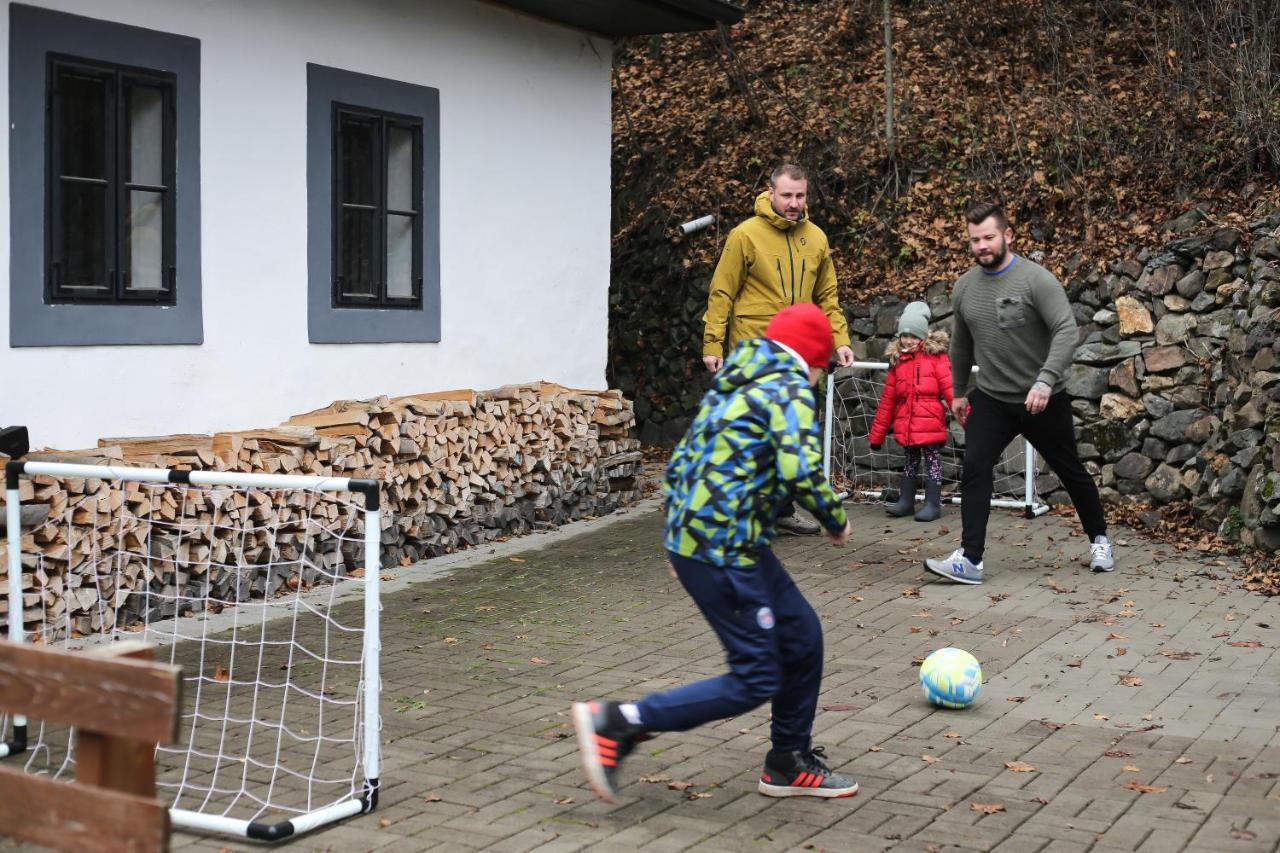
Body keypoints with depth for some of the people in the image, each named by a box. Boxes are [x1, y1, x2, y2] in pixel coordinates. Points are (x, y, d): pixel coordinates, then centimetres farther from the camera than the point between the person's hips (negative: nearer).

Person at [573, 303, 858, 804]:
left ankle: (789, 763, 27)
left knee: (802, 636, 17)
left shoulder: (735, 383, 18)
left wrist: (678, 537, 23)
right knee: (756, 680, -3)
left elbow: (682, 459, 18)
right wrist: (835, 522, -4)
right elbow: (801, 472, -22)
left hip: (693, 535, 10)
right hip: (722, 552, -10)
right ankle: (617, 724, -5)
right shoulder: (789, 388, -8)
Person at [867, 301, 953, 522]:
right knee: (910, 461, 15)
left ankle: (933, 504, 8)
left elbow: (950, 389, -10)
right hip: (906, 427, 5)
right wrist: (877, 434, 11)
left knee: (932, 462, 3)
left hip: (931, 425, -5)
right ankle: (906, 501, 22)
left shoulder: (936, 356, -5)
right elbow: (887, 400, 11)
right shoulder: (897, 361, 9)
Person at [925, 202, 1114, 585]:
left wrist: (1045, 381, -34)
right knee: (975, 468, -14)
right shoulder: (965, 286, 2)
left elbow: (1067, 331, -24)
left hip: (1041, 401, -4)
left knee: (1070, 471, 12)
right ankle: (970, 560, -15)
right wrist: (958, 391, 23)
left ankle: (1099, 539, 35)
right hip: (991, 399, 4)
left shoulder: (1035, 279, -16)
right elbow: (961, 344, 17)